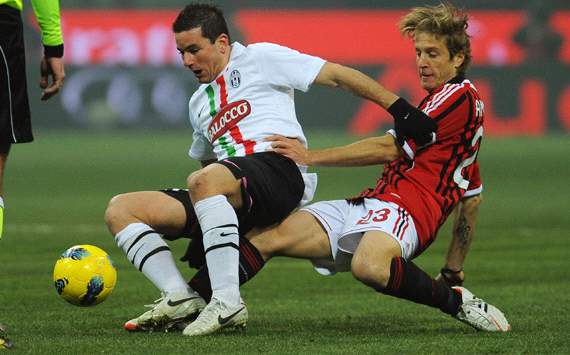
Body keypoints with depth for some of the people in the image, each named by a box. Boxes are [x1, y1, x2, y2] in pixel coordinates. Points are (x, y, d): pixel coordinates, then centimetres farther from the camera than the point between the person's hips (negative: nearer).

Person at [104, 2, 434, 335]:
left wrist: (400, 109, -3)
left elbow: (337, 75, 5)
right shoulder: (199, 102, 30)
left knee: (204, 181, -41)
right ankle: (180, 298, -23)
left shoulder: (259, 58, 9)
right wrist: (201, 236, 29)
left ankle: (227, 303, -42)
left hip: (280, 167, -8)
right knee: (120, 209, -6)